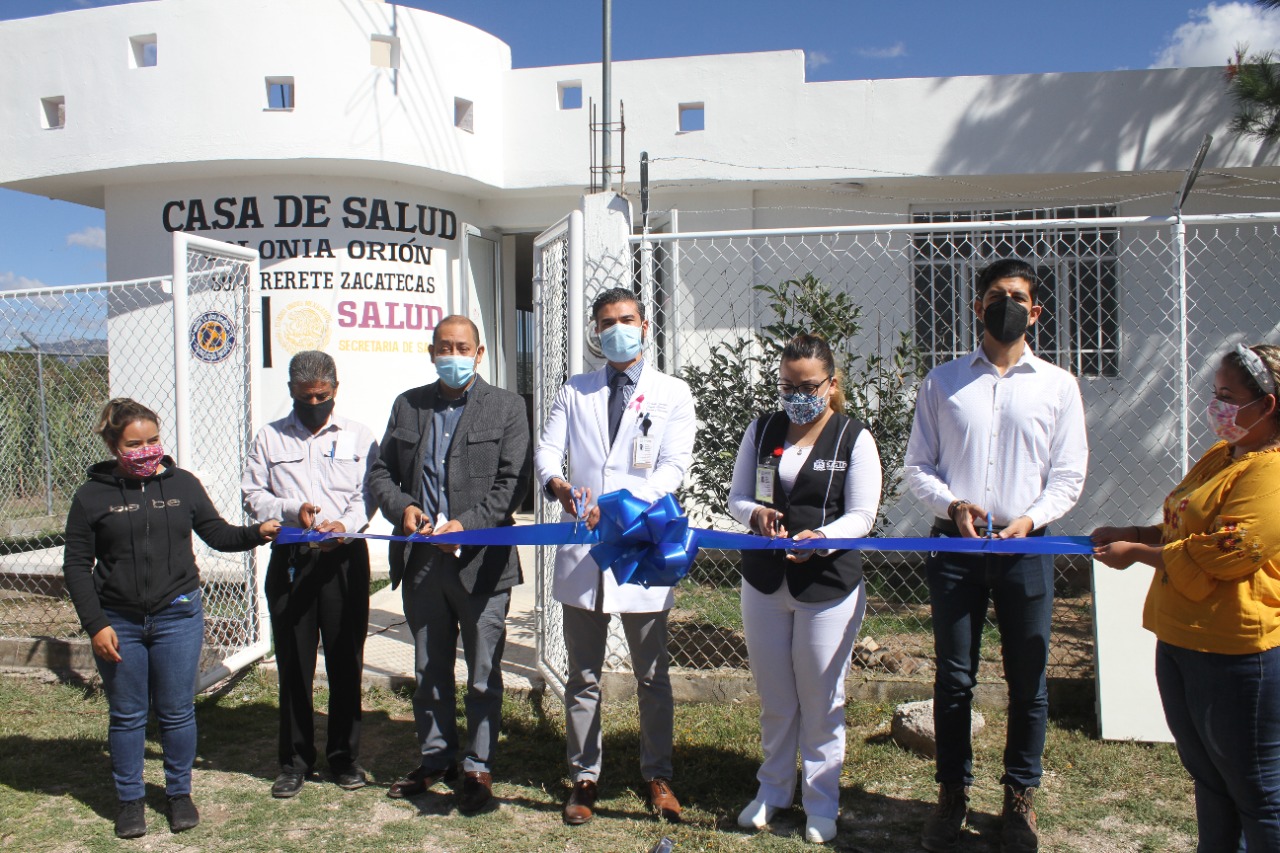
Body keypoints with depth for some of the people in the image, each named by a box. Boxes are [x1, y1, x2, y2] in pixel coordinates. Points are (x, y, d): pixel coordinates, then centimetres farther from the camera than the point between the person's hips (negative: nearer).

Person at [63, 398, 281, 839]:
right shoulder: (92, 496, -3)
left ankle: (179, 793, 27)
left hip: (178, 617, 1)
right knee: (127, 715, 11)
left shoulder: (182, 484, 1)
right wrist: (95, 625, -7)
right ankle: (130, 799, 28)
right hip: (119, 623, 0)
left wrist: (257, 533, -12)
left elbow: (216, 533, 8)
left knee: (177, 712, 9)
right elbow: (76, 565, 0)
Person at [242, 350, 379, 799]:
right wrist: (292, 509, -11)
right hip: (290, 560, 1)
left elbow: (368, 494, 0)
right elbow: (252, 494, 7)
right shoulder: (270, 437, 11)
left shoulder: (358, 436, 9)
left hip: (345, 558, -1)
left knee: (346, 661, 5)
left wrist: (345, 525, -19)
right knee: (293, 664, 5)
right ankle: (295, 760, 18)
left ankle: (345, 755, 19)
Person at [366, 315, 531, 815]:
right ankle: (436, 759, 33)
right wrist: (401, 507, -6)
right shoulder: (408, 406, 12)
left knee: (483, 677, 5)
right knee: (429, 672, 17)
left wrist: (467, 525, -17)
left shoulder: (506, 408, 0)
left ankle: (479, 769, 20)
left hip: (482, 562, -4)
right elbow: (382, 473, 14)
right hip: (421, 560, 4)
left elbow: (513, 483, -7)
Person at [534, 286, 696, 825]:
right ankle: (584, 777, 25)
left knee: (652, 675, 9)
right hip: (582, 551, 2)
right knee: (583, 676, 12)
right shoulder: (574, 392, 12)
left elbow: (673, 467, -6)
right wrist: (557, 484, -22)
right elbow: (547, 449, 2)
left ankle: (657, 774, 26)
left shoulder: (672, 394, 4)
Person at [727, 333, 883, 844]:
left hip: (830, 586, -3)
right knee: (774, 697, 15)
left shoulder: (854, 438, -6)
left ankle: (821, 801, 26)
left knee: (821, 700, 8)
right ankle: (774, 789, 34)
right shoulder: (762, 430, 5)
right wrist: (755, 513, -16)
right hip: (764, 580, 3)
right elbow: (736, 497, 7)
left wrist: (819, 539, -28)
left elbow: (861, 517, -9)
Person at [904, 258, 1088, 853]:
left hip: (1025, 547, 0)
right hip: (954, 546, 0)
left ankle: (1020, 798, 24)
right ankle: (953, 794, 22)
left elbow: (1069, 474, 4)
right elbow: (918, 467, 7)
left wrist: (1031, 518, -12)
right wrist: (953, 504, -11)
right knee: (953, 678, 7)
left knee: (1028, 681, 7)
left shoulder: (1057, 385, 6)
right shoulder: (942, 381, 7)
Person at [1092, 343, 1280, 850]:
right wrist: (1133, 533, 7)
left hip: (1238, 655, -10)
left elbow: (1216, 556, -23)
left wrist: (1137, 552, -11)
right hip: (1180, 642, 10)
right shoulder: (1221, 455, 12)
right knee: (1209, 778, 22)